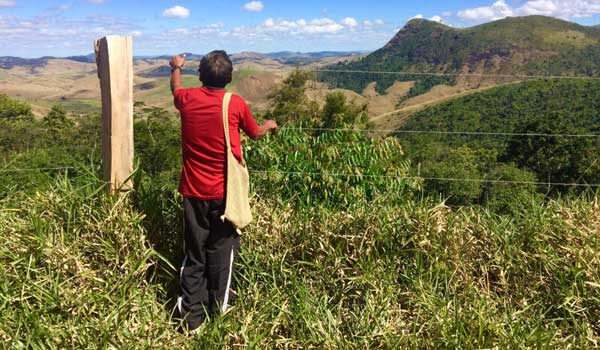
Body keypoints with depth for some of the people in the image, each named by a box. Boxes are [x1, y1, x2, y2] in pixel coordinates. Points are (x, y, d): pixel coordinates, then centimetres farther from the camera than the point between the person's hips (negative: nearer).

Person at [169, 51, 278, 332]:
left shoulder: (187, 99, -3)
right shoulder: (236, 104, -10)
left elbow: (175, 88, 23)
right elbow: (255, 133, 9)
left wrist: (176, 67, 44)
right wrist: (269, 125, 32)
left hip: (193, 191, 2)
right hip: (224, 192, -2)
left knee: (194, 255, 11)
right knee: (220, 252, 13)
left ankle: (191, 317, 15)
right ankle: (217, 309, 27)